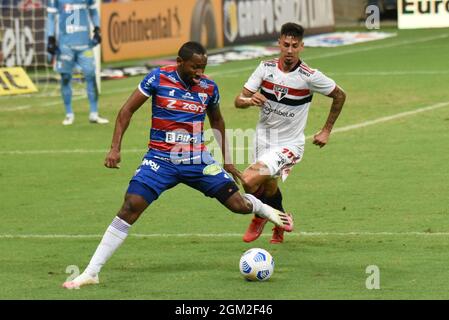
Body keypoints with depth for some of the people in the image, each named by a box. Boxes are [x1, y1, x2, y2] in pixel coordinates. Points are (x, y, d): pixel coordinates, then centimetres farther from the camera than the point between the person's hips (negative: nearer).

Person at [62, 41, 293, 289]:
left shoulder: (209, 88, 0)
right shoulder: (158, 78, -9)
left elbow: (217, 122, 18)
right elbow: (127, 110, -2)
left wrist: (226, 161, 23)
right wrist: (115, 148, -10)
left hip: (198, 161, 2)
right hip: (160, 160, -2)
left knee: (239, 205, -2)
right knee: (130, 207, -19)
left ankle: (267, 211, 38)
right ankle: (90, 273, -16)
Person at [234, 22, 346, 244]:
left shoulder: (309, 76, -15)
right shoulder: (266, 68, -5)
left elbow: (339, 96, 2)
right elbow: (238, 101, -5)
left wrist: (326, 131, 4)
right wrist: (250, 100, -29)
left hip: (289, 144, -5)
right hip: (263, 140, 5)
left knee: (249, 180, -23)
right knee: (269, 189, 13)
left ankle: (260, 217, 9)